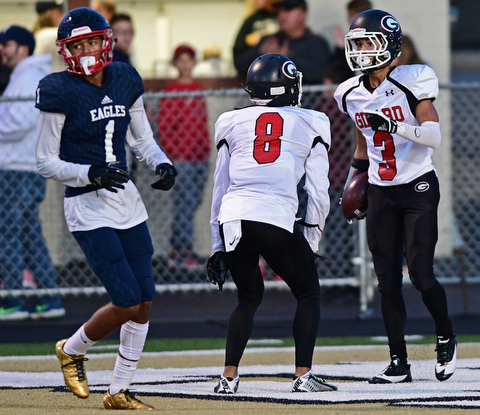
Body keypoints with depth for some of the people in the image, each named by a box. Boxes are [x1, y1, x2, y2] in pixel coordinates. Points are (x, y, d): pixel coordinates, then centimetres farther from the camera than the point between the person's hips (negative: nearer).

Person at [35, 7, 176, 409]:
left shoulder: (125, 82, 5)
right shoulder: (60, 93, -12)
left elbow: (142, 138, 17)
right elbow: (45, 161, -9)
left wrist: (162, 164, -3)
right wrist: (90, 174, -23)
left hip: (126, 200, 6)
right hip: (88, 208, -6)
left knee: (144, 303, 4)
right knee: (127, 303, -12)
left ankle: (119, 391, 18)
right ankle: (72, 350, 17)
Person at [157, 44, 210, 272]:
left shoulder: (199, 90, 14)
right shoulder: (170, 91, -5)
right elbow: (163, 127, -7)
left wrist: (207, 151, 13)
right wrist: (174, 155, -12)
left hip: (200, 157, 6)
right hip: (181, 158, -6)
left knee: (193, 203, 6)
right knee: (184, 204, -8)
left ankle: (176, 253, 12)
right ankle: (184, 254, -7)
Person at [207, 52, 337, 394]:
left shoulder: (232, 124, 20)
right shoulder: (310, 125, 14)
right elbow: (318, 191, 12)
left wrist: (218, 248, 24)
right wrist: (312, 241, 20)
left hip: (232, 219, 3)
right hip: (277, 219, -3)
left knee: (249, 296, 22)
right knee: (308, 292, 16)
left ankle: (229, 377, 10)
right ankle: (303, 375, 4)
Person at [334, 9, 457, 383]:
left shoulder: (411, 82, -13)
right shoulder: (352, 94, 6)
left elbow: (434, 135, -20)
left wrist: (391, 125, -32)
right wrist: (353, 181, 17)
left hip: (418, 188, -5)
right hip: (380, 195, 5)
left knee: (421, 274, -12)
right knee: (388, 281, 2)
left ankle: (446, 339, 14)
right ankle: (399, 363, 8)